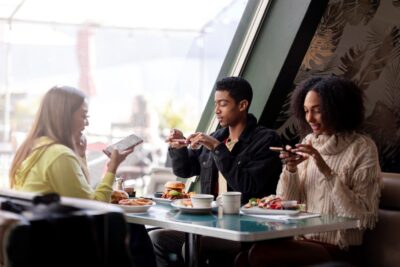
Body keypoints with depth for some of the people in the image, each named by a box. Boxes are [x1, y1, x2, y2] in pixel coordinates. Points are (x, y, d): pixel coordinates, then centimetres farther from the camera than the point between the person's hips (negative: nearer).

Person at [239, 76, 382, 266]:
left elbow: (364, 217, -13)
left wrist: (327, 172, -19)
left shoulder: (362, 147, -6)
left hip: (338, 251, -5)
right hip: (303, 241, 5)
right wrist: (291, 170, -8)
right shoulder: (309, 142, 10)